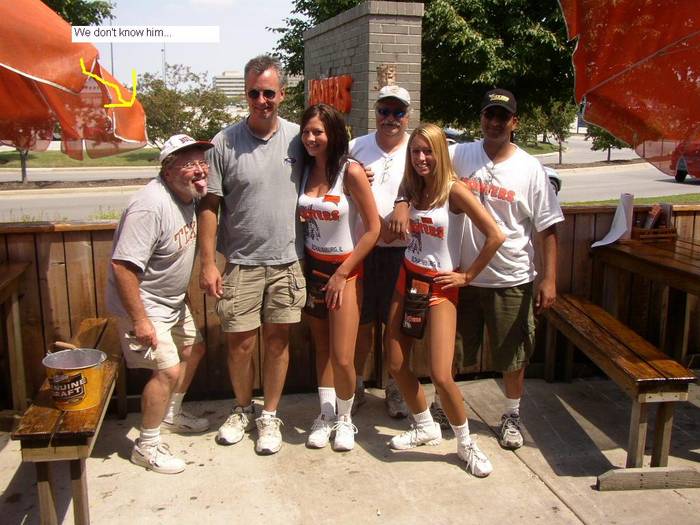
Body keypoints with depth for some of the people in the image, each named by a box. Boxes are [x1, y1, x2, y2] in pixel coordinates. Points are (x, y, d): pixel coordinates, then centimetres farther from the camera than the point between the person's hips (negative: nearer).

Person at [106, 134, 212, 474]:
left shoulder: (189, 195, -1)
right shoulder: (151, 205, -29)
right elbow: (123, 266, -32)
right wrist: (139, 320, -29)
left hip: (173, 299, 10)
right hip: (144, 302, -10)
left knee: (193, 350, 20)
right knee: (168, 369, -13)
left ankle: (170, 415, 43)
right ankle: (146, 446, 6)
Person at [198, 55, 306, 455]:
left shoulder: (297, 138, 0)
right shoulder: (225, 143, -6)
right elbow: (209, 206, -4)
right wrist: (208, 263, -7)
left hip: (287, 261, 1)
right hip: (241, 262, -1)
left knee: (278, 338, 9)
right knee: (240, 341, 6)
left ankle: (270, 415, 26)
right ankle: (243, 409, 31)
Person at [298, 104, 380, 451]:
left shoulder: (351, 172, -15)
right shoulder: (304, 170, 1)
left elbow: (373, 229, -14)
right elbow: (299, 220, 9)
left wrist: (341, 274, -13)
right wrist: (302, 269, -2)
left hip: (345, 269, -4)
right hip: (312, 267, 5)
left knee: (342, 357, -5)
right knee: (321, 349, 12)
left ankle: (345, 418, 20)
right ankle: (325, 415, 28)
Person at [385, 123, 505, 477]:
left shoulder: (455, 190, -14)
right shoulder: (411, 189, 4)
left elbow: (495, 236, -19)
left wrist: (467, 276, -11)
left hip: (440, 288, -6)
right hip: (407, 280, 6)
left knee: (441, 376, -13)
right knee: (396, 366, 8)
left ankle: (466, 444, 11)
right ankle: (425, 427, 31)